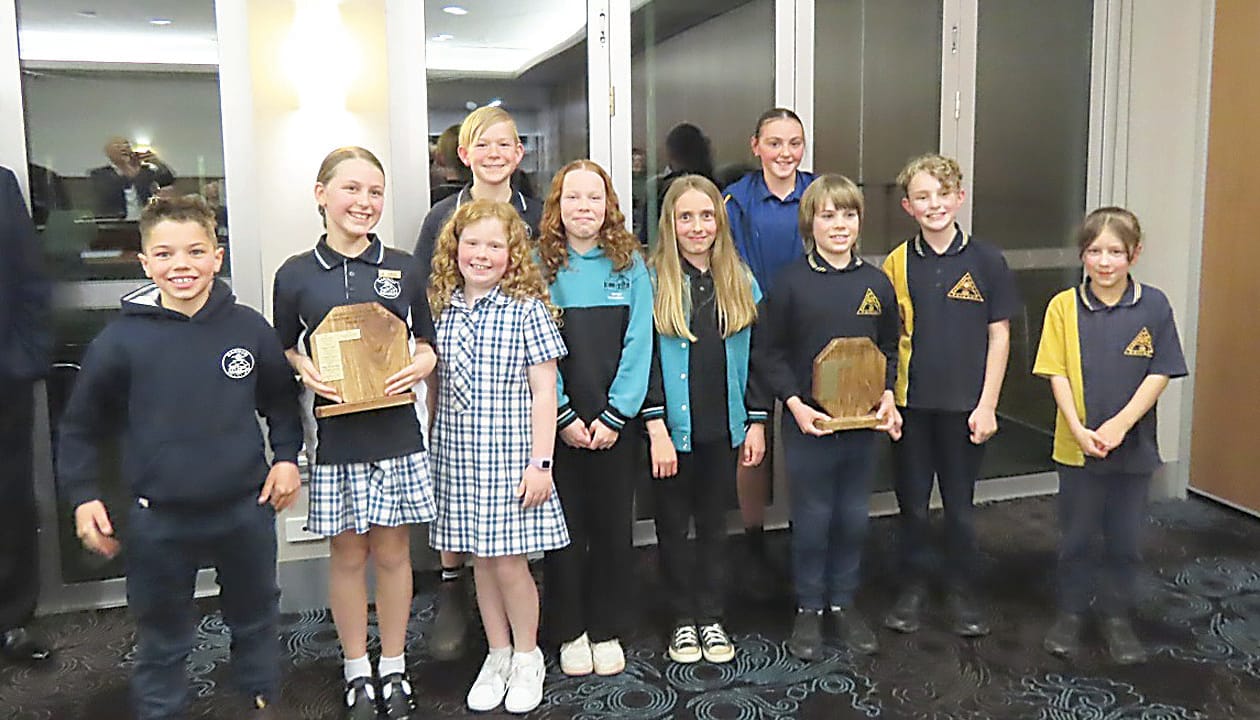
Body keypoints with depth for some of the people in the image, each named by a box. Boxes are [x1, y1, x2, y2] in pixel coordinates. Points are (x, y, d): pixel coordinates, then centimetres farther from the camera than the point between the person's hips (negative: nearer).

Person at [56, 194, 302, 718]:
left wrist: (286, 456, -1)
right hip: (159, 520, -2)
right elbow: (79, 427, 1)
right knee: (161, 640, 14)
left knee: (256, 621, 21)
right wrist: (82, 496, -4)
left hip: (246, 509, 2)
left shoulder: (249, 328, -5)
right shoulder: (121, 340, -9)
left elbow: (281, 401, 10)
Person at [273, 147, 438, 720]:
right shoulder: (295, 275, 0)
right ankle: (356, 672, 28)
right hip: (336, 435, -1)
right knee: (348, 555, 10)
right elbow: (282, 350, 8)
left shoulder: (403, 269, 3)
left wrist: (421, 365, -9)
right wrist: (306, 371, -12)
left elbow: (427, 343, 12)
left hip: (396, 434, 1)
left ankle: (393, 668, 27)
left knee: (392, 552, 10)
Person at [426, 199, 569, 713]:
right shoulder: (442, 309, 6)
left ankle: (527, 658, 24)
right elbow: (435, 387, 12)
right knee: (481, 559, 12)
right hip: (457, 456, 4)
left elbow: (543, 391, -8)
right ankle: (497, 655, 30)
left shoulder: (527, 308, -7)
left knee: (509, 560, 1)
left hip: (510, 456, -4)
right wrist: (427, 449, 12)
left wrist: (540, 462, -12)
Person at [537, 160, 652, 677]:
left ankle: (607, 631, 24)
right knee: (565, 527, 7)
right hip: (557, 422, -1)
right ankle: (569, 631, 23)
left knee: (613, 526, 9)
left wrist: (615, 415, -10)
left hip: (616, 423, 1)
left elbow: (637, 347, -3)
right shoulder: (539, 265, -1)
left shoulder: (631, 266, 2)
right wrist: (564, 416, -11)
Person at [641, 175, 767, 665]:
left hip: (723, 428, 3)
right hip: (671, 428, -3)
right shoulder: (653, 282, -7)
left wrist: (756, 422, 3)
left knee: (714, 523, 14)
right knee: (673, 525, 10)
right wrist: (656, 429, -15)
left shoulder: (741, 283, 5)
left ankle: (711, 618, 28)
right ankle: (683, 620, 25)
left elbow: (753, 357, 7)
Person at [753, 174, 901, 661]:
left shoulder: (876, 283, 4)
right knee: (812, 520, 6)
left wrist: (887, 397, 0)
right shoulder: (791, 283, -7)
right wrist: (795, 405, -14)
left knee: (854, 518, 13)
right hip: (807, 424, -3)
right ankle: (809, 610, 23)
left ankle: (844, 603, 31)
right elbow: (767, 353, -5)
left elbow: (890, 349, 15)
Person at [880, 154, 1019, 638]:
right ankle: (913, 587, 27)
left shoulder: (986, 261, -3)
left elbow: (999, 336, -1)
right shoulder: (897, 264, -1)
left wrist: (987, 404, -5)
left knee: (960, 503, 11)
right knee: (912, 502, 11)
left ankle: (961, 592, 27)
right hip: (911, 404, 1)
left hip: (965, 405, -1)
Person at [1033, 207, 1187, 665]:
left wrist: (1118, 426, -15)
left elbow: (1160, 373, -6)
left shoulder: (1153, 305, -5)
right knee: (1076, 536, 12)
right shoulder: (1064, 306, -6)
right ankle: (1071, 613, 29)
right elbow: (1057, 373, -6)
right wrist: (1079, 429, -16)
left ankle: (1116, 617, 31)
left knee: (1125, 539, 13)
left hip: (1134, 445, 1)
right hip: (1077, 447, 0)